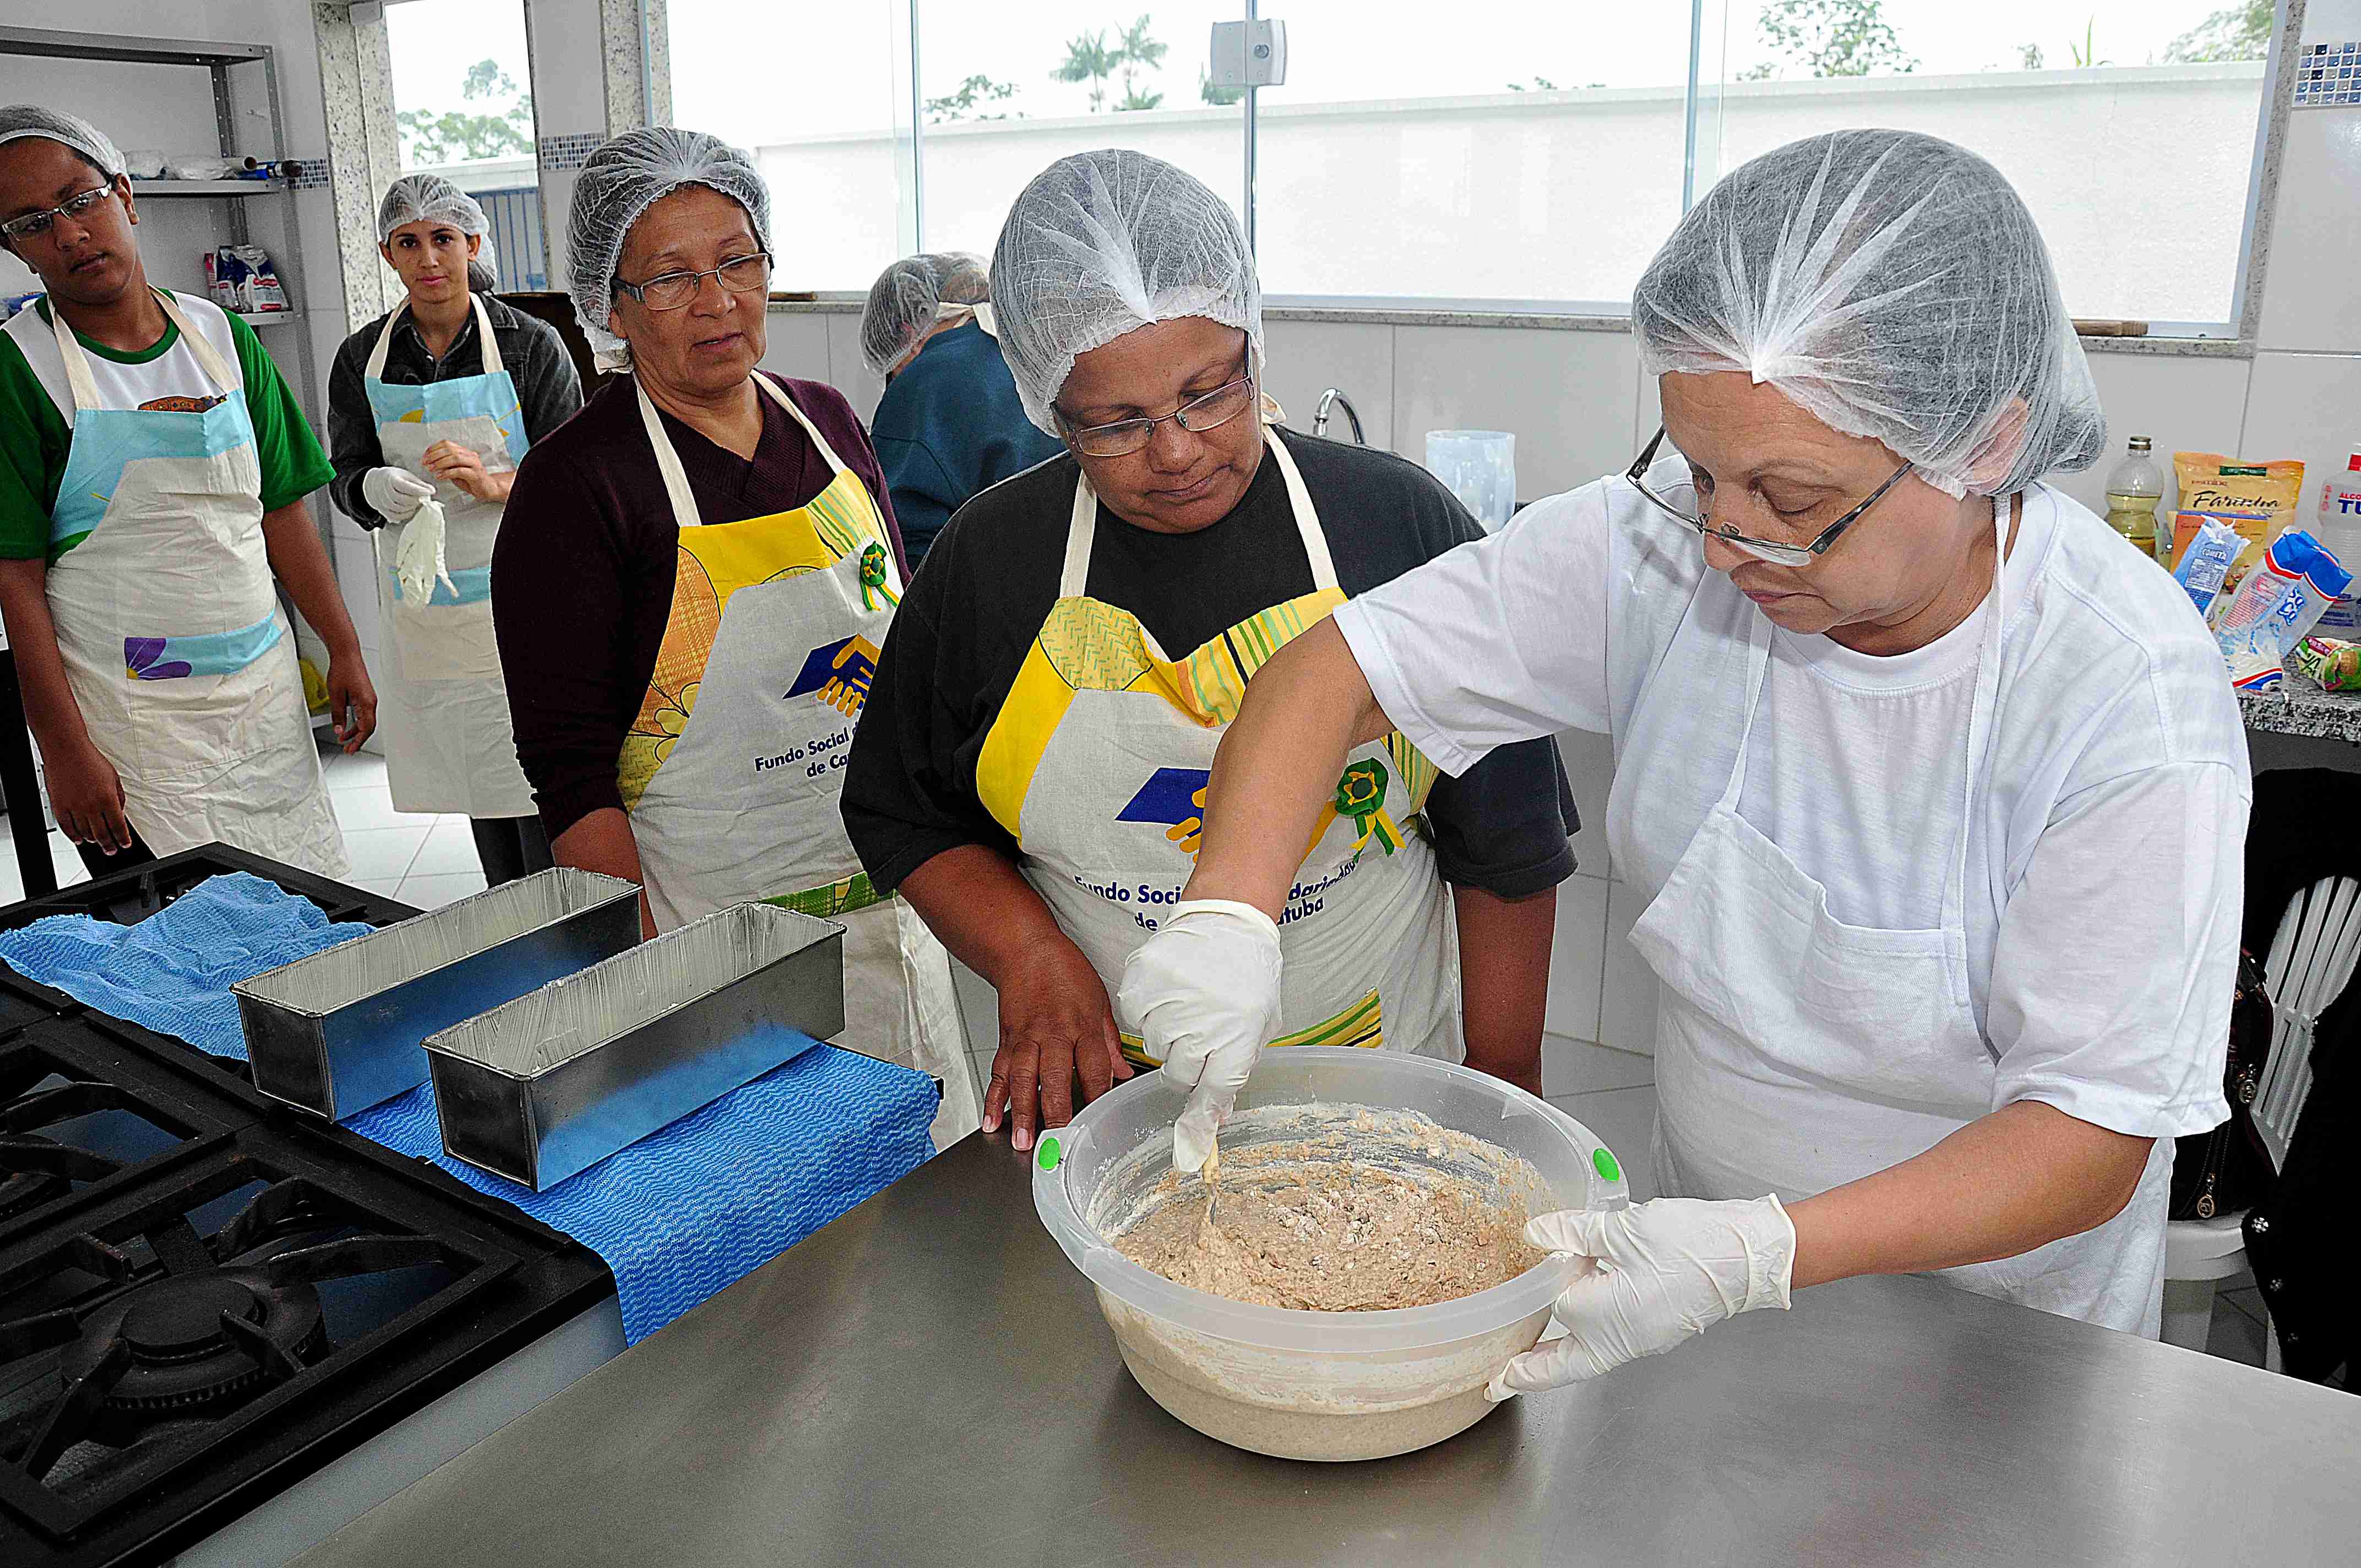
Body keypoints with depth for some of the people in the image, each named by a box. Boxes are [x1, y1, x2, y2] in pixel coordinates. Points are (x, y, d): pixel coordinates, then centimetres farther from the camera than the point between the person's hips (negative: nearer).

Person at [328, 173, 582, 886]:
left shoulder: (530, 344, -2)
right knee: (478, 787, 10)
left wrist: (494, 484, -23)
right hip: (424, 600, 3)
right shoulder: (363, 358, 7)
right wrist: (377, 489, -15)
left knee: (541, 787, -7)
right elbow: (345, 474, 9)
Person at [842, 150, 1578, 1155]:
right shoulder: (989, 556, -4)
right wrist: (1029, 957, -11)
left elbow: (1505, 845, -2)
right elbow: (903, 815, 4)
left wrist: (1505, 1077, -2)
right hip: (1096, 1090, 1)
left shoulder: (1403, 526, -7)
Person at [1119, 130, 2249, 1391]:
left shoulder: (2134, 704, -29)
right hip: (1713, 1241, 3)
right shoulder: (1662, 544, -21)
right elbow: (1334, 670, -16)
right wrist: (1228, 915, -31)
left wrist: (1755, 1252, -39)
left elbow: (2092, 1139, -26)